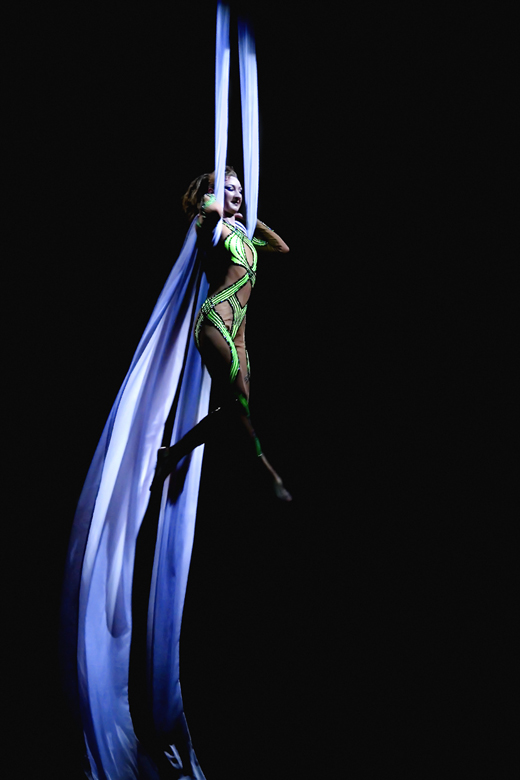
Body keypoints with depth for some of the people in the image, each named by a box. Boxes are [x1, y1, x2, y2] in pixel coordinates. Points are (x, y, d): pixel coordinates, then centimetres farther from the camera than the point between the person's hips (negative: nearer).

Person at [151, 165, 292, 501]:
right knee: (239, 399, -14)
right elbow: (212, 213, -25)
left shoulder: (241, 232, 25)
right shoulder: (212, 226, 2)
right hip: (216, 319, -8)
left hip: (236, 329, 8)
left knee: (232, 409, 2)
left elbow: (282, 247, 34)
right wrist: (212, 200, -2)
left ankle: (173, 454, 9)